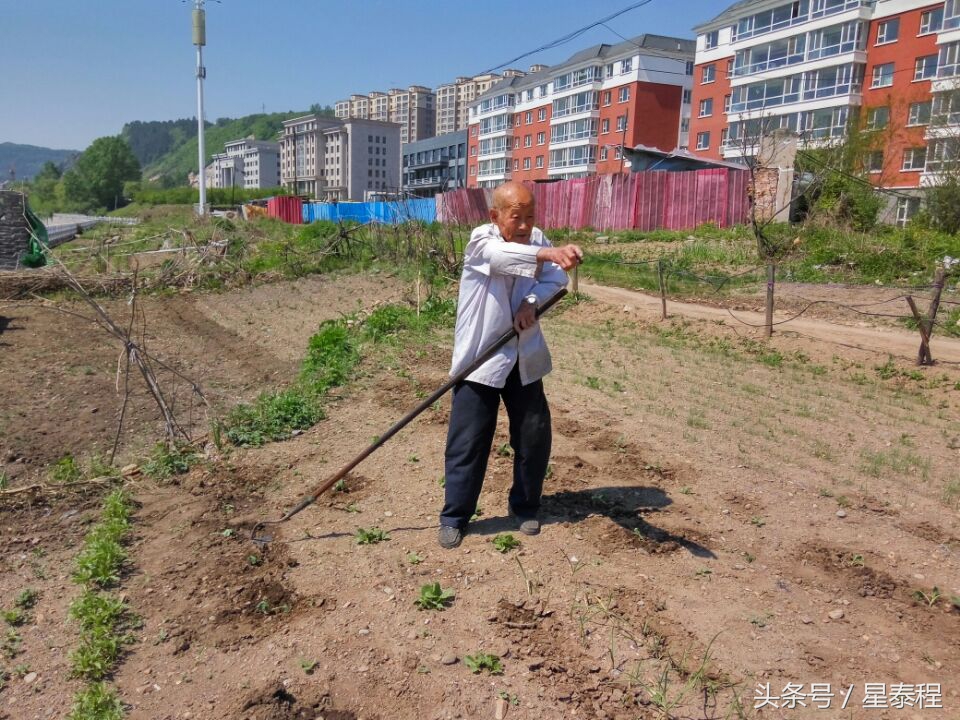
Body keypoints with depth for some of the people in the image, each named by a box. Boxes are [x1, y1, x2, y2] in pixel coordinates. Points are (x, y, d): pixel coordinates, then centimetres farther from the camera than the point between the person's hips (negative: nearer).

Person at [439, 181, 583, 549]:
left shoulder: (537, 239, 4)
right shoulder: (481, 241, -14)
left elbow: (557, 277, -3)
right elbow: (504, 256, -36)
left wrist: (532, 301, -21)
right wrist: (549, 253, -53)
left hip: (524, 359, 5)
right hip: (479, 360, -5)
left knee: (535, 435, 10)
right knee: (467, 441, -1)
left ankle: (525, 506, 32)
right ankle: (454, 517, 18)